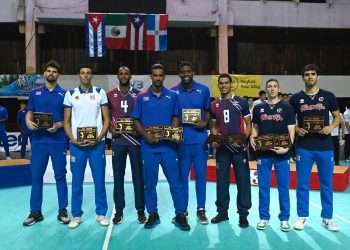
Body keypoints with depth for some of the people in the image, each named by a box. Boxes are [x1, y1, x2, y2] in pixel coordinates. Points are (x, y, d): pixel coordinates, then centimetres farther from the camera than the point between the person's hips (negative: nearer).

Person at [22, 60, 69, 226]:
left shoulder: (64, 94, 3)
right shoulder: (35, 93, 11)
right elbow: (29, 114, 11)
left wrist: (58, 125, -17)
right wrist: (29, 122, -12)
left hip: (58, 140, -2)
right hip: (39, 140, 2)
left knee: (60, 176, 4)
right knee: (36, 176, 5)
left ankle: (62, 211, 14)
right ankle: (35, 212, 16)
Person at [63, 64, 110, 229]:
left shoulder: (100, 93, 5)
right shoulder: (70, 94, 6)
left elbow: (106, 119, 4)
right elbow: (66, 121, 6)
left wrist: (99, 138, -10)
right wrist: (73, 140, -8)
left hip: (97, 143, 0)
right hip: (77, 144, 1)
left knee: (99, 180, 4)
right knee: (77, 181, 6)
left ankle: (101, 214, 17)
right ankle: (76, 216, 18)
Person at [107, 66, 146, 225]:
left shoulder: (138, 95, 5)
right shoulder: (110, 95, 7)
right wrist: (111, 129, -7)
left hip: (135, 139, -1)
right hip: (118, 140, 1)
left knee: (138, 175, 4)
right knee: (118, 176, 6)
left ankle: (140, 210, 14)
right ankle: (119, 210, 17)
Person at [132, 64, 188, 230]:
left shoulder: (172, 96, 6)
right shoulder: (142, 97, 5)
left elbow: (175, 118, 9)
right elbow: (136, 121, 4)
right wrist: (146, 135, -11)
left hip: (168, 145, 0)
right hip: (149, 146, 0)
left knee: (175, 180, 1)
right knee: (149, 182, 8)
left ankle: (180, 215, 11)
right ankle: (152, 215, 21)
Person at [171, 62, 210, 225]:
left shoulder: (203, 90, 3)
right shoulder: (173, 92, 3)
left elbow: (208, 110, 10)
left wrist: (205, 123, -8)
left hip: (199, 138, 0)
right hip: (181, 139, 0)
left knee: (201, 175, 6)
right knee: (182, 175, 7)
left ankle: (201, 209, 19)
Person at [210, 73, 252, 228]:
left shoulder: (241, 102, 0)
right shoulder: (214, 105, 9)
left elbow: (248, 124, 1)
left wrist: (243, 139, -14)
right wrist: (214, 139, -4)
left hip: (239, 147, -3)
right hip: (222, 148, 3)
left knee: (243, 180, 1)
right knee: (222, 180, 10)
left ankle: (243, 214, 12)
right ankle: (222, 211, 22)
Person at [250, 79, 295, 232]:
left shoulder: (287, 107, 1)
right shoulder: (258, 108, 9)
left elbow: (291, 130, -2)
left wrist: (287, 147, -16)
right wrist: (252, 137, -5)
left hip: (281, 153, -2)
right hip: (263, 153, 2)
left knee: (283, 186, 5)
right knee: (263, 186, 7)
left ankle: (284, 218, 17)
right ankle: (264, 217, 18)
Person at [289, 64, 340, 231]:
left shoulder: (328, 96, 3)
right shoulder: (296, 98, 3)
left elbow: (337, 116, 9)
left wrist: (331, 127, -11)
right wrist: (297, 129, -10)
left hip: (325, 147, 1)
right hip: (303, 147, 0)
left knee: (326, 184, 9)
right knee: (302, 184, 5)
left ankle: (327, 218, 22)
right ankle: (302, 217, 18)